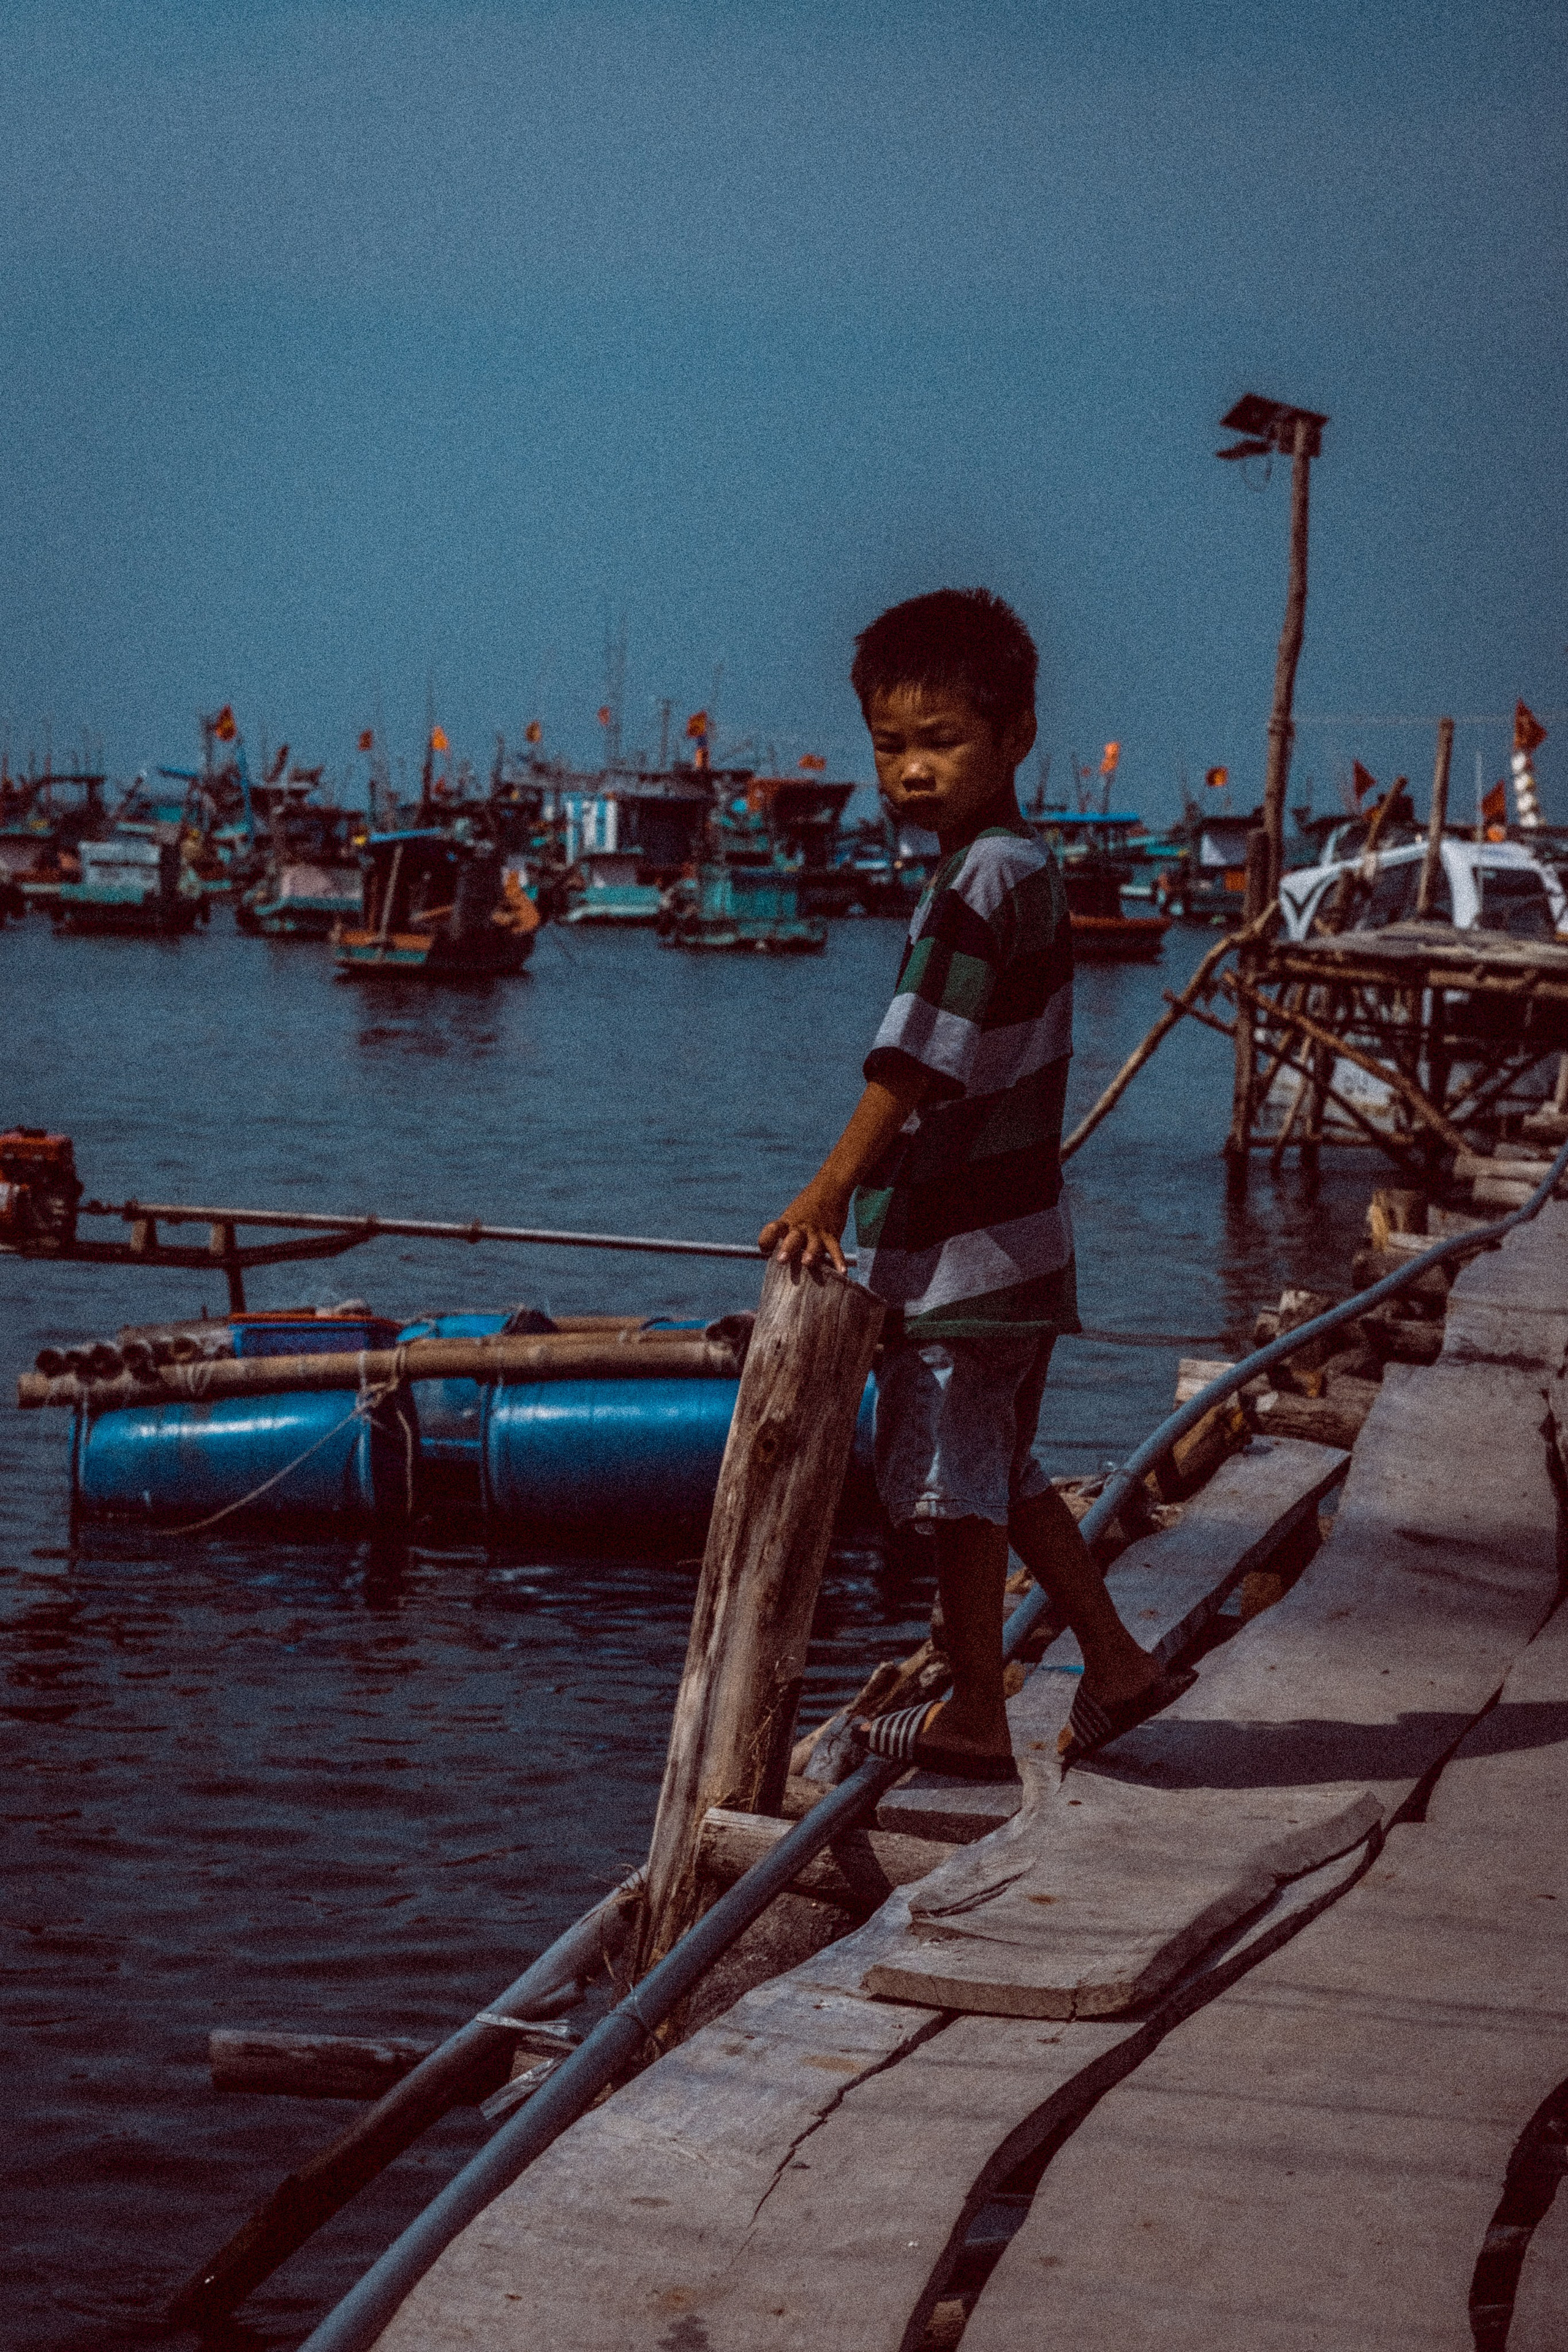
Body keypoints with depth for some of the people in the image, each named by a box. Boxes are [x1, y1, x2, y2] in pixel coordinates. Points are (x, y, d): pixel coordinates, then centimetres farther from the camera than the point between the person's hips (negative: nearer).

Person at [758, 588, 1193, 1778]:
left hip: (959, 1250, -10)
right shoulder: (1030, 869, 12)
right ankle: (1117, 1662, 25)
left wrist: (827, 1193, -24)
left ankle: (974, 1717, 12)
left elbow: (914, 1065, -24)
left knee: (956, 1478, 2)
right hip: (1014, 1237, 10)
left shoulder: (978, 886, -18)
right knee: (1001, 1471, 20)